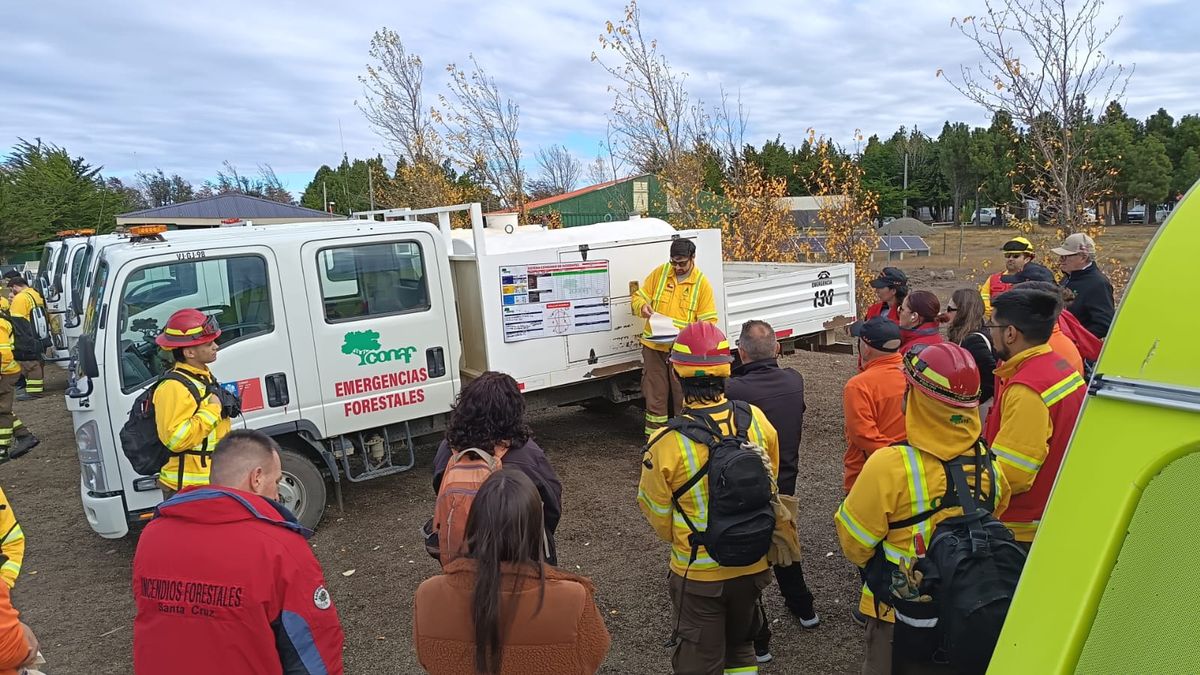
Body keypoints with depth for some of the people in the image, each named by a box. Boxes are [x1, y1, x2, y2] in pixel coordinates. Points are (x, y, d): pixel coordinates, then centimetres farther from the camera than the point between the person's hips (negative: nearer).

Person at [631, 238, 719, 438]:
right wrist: (642, 307, -14)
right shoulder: (659, 273, 3)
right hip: (654, 347, 2)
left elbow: (708, 321, -5)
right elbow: (637, 298, 10)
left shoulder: (702, 283, -3)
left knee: (683, 397, 6)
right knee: (655, 396, 7)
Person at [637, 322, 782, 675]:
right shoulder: (757, 421, -14)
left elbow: (658, 513, -11)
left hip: (698, 572, -3)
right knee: (741, 645, 28)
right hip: (753, 565, 4)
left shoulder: (666, 443, -27)